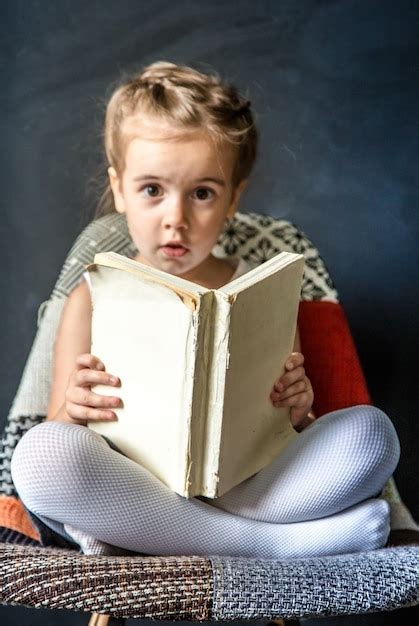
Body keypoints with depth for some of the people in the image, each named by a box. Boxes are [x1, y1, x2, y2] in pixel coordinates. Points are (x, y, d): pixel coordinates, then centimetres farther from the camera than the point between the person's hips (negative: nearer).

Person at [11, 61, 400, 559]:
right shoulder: (94, 300, 5)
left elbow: (287, 433, 16)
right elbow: (52, 460, 6)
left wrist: (296, 412, -7)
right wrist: (74, 412, -16)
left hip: (245, 490, 2)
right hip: (128, 494, -1)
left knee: (370, 430, -19)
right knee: (40, 450, -30)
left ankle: (134, 538, -23)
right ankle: (268, 540, -23)